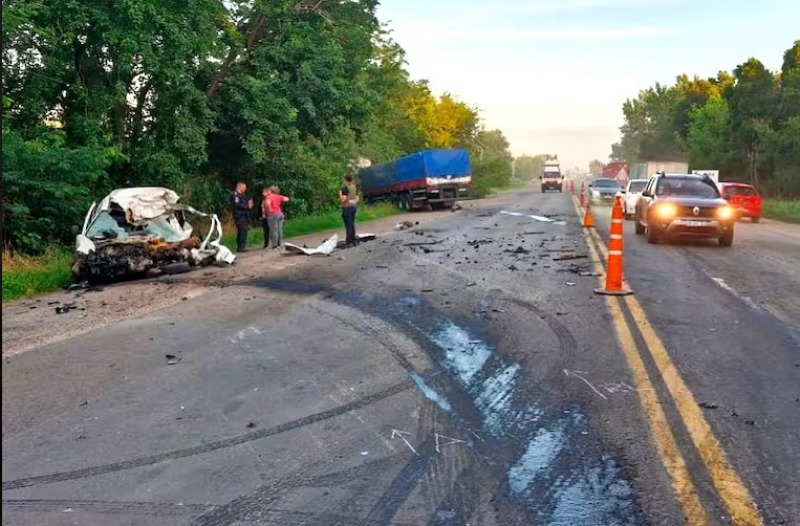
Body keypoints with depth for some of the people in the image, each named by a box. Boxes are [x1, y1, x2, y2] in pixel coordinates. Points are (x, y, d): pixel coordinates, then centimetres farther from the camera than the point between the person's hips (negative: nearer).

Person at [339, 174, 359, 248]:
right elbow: (357, 199, 11)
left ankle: (349, 242, -3)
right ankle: (354, 241, 14)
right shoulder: (355, 188, 8)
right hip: (353, 207, 7)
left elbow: (343, 199, -18)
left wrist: (340, 194, -2)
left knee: (348, 225, -4)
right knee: (352, 224, 12)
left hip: (346, 208, -7)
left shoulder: (345, 188, -13)